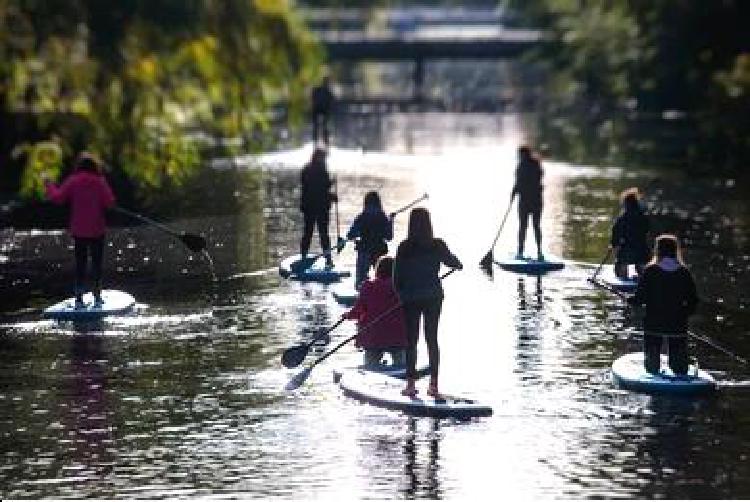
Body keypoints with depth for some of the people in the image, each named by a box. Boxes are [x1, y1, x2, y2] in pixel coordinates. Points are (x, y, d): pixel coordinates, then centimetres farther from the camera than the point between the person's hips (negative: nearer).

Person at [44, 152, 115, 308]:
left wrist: (49, 186, 8)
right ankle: (97, 296, 8)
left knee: (80, 263, 7)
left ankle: (79, 298, 2)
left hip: (79, 231, 1)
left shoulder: (73, 181, -5)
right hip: (97, 230, -1)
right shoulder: (100, 182, -7)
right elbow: (109, 202, -12)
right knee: (96, 262, 8)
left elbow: (58, 198, -8)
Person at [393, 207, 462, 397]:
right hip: (433, 296, 1)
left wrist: (401, 293, 12)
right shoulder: (438, 246, -8)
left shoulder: (404, 248, -11)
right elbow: (454, 263, 8)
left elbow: (397, 276, -5)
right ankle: (434, 384, 8)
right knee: (432, 339, 9)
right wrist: (458, 264, 31)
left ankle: (411, 384, 5)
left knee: (411, 340, 7)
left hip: (410, 298, -1)